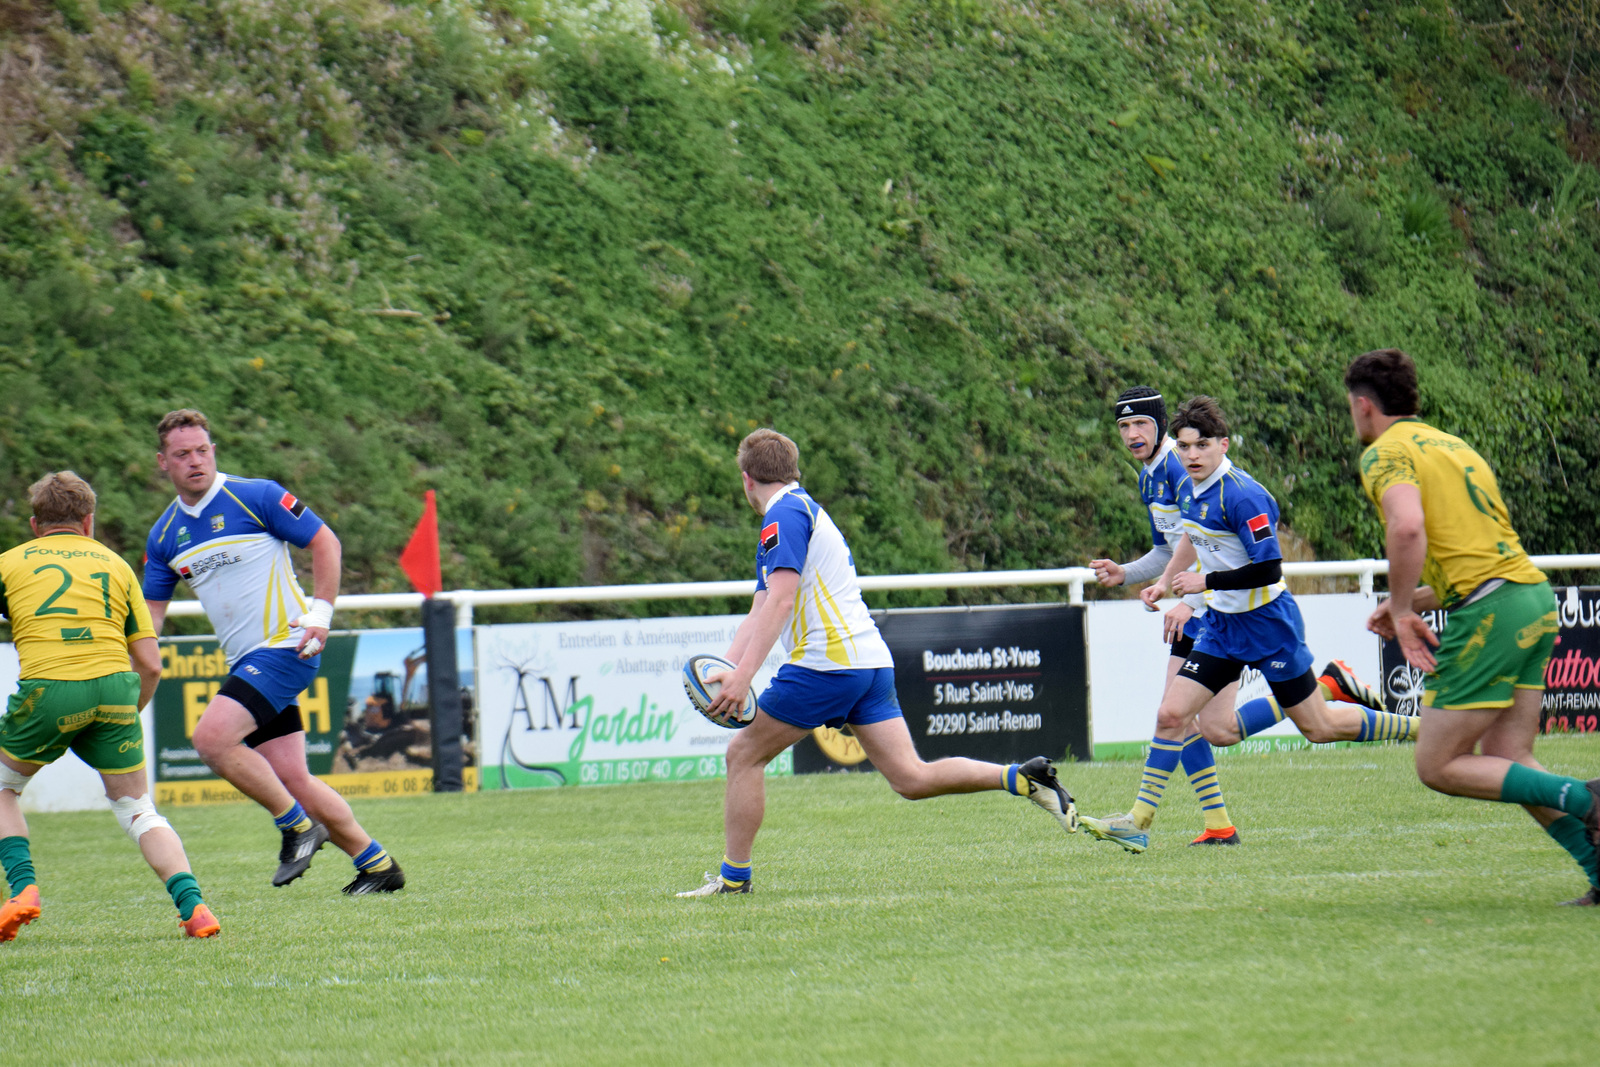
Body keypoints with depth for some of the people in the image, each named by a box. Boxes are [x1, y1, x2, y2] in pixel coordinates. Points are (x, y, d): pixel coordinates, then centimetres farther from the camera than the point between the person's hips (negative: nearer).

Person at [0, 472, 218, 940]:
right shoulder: (115, 564, 21)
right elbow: (150, 664, 16)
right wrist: (126, 716, 30)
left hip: (47, 689, -2)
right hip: (113, 688, 2)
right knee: (137, 809, 15)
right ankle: (192, 905, -3)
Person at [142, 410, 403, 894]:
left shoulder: (255, 496, -8)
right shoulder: (165, 534, 10)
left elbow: (324, 541, -4)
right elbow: (150, 611, 15)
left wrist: (321, 612, -13)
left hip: (285, 646, -7)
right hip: (245, 661, 7)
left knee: (211, 737, -22)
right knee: (292, 781, 3)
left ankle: (298, 824, -6)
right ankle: (377, 865, 15)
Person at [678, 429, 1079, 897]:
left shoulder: (785, 514, -6)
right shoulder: (803, 511, 25)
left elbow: (780, 600, -19)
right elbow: (758, 614, 23)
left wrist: (743, 677, -24)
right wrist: (725, 670, 12)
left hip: (829, 662, -9)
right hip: (871, 662, 9)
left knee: (744, 753, 2)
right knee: (911, 779, 4)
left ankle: (733, 876, 5)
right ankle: (1023, 778, -5)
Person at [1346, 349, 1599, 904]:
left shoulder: (1385, 453, -2)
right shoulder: (1453, 445, 25)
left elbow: (1407, 528, -23)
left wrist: (1401, 611, -11)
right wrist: (1410, 603, 27)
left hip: (1490, 610, -9)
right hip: (1535, 594, 9)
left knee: (1439, 767, 0)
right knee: (1506, 761, 11)